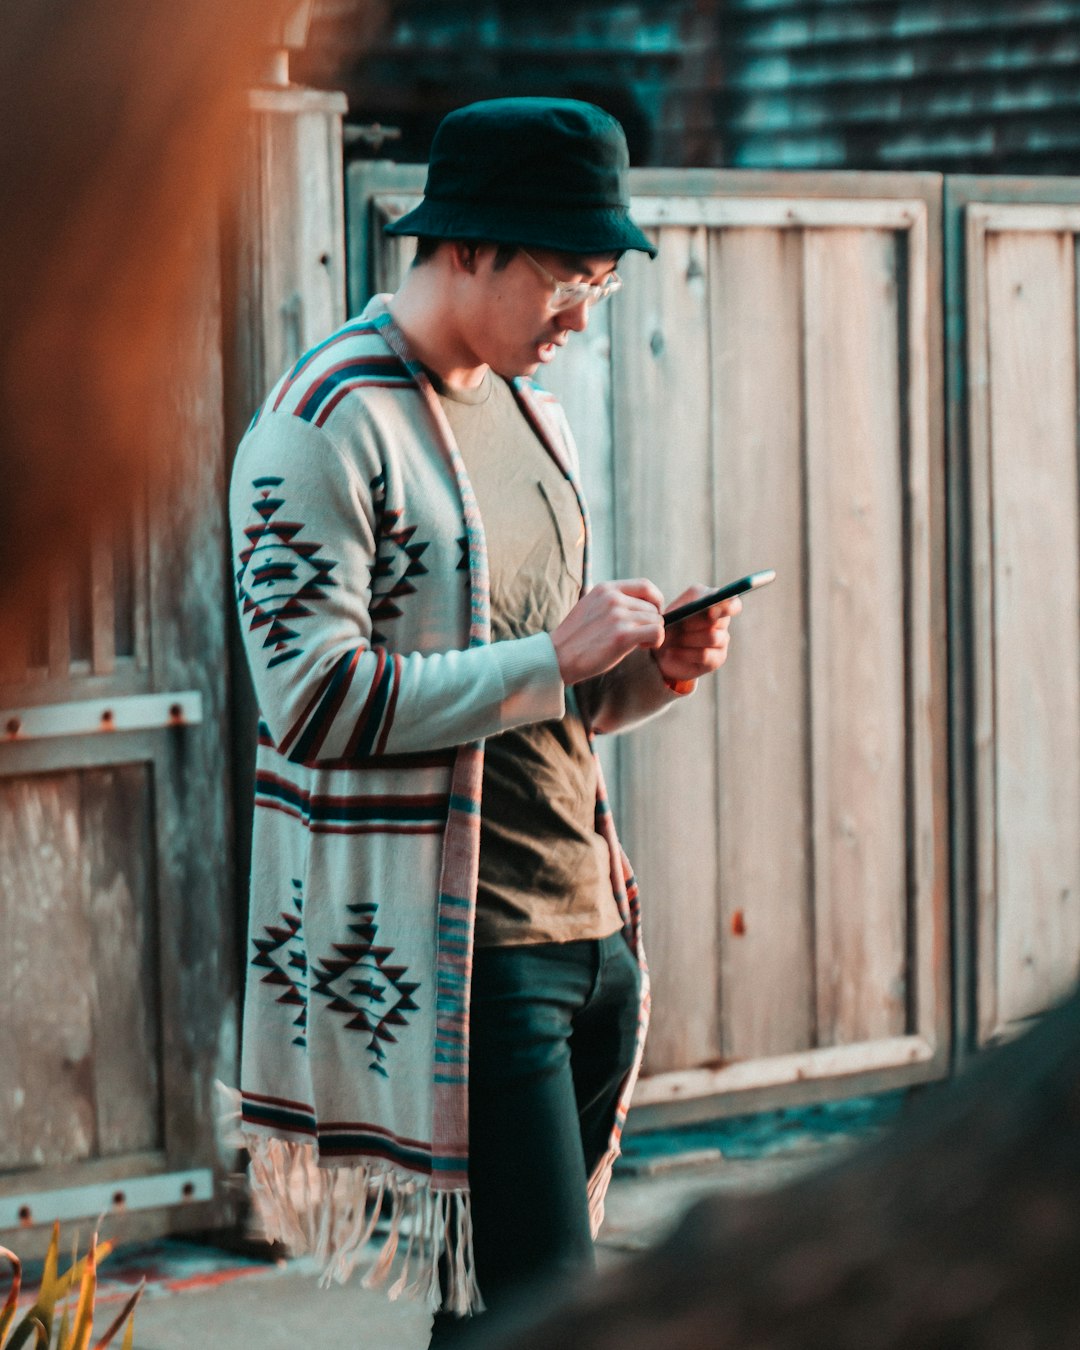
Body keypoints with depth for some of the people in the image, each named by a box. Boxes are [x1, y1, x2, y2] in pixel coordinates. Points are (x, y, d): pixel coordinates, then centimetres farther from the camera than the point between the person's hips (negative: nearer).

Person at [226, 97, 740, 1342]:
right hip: (455, 957, -8)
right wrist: (554, 657, -18)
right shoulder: (322, 430, -11)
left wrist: (651, 673, 4)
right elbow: (313, 700, -19)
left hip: (587, 926, 8)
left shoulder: (524, 411, 17)